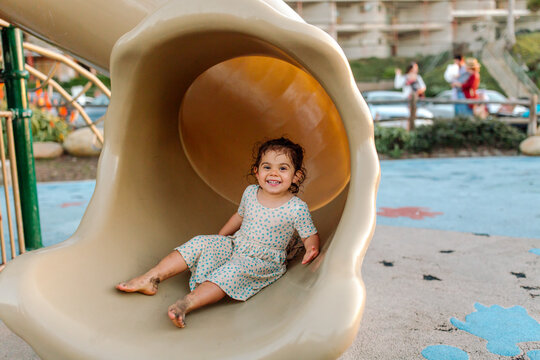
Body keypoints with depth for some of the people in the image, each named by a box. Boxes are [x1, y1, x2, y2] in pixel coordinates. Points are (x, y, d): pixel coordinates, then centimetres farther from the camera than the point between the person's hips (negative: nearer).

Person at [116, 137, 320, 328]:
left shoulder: (296, 208, -13)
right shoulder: (250, 193, 3)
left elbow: (311, 235, -4)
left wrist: (311, 250, -26)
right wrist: (219, 238, 19)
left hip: (262, 261, -5)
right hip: (234, 245, 5)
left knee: (233, 271, -34)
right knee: (200, 243, -15)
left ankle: (186, 303, -47)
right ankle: (151, 278, -18)